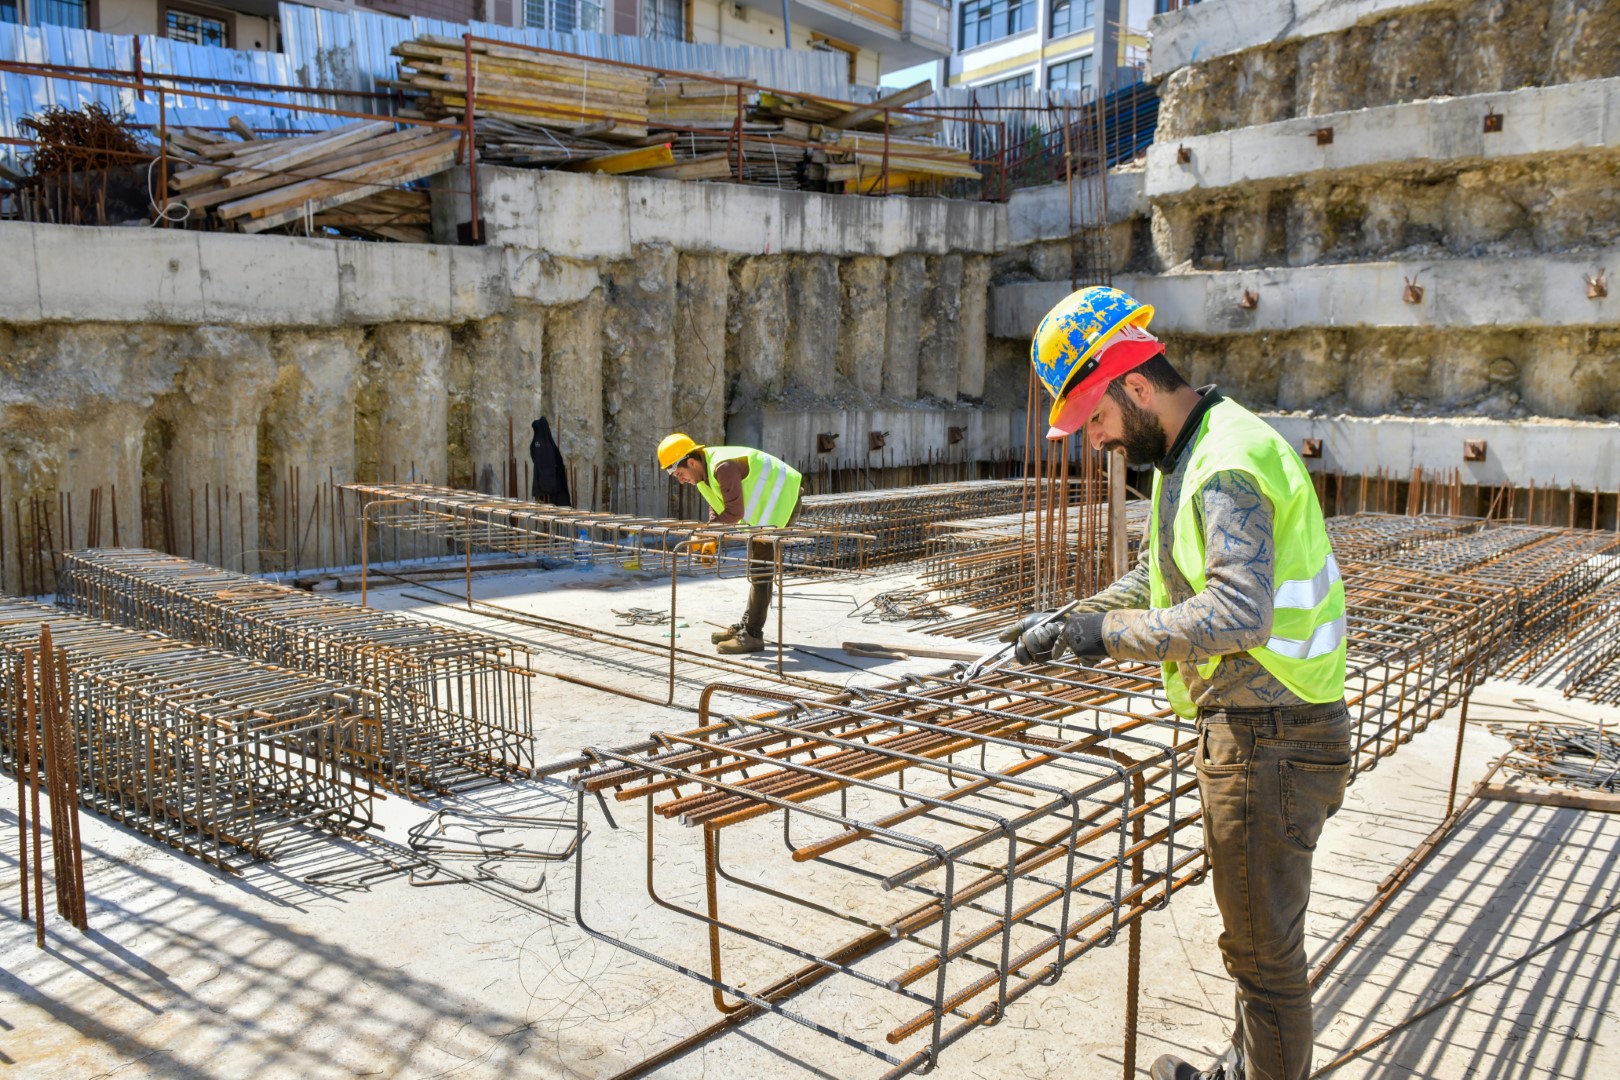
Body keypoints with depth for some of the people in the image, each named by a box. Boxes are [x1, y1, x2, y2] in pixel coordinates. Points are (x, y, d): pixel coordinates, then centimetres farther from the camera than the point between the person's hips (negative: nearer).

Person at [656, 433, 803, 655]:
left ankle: (752, 635, -9)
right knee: (756, 567, 17)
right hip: (765, 506, 10)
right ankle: (746, 625, 27)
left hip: (782, 501, -10)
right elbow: (717, 511, 7)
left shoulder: (723, 467, -29)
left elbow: (735, 513, -28)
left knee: (761, 569, -11)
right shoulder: (703, 472, 2)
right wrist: (712, 541, -8)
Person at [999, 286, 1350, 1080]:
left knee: (1262, 944, 5)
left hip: (1269, 739, -11)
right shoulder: (1185, 455, 11)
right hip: (1245, 728, 11)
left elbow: (1237, 617, -34)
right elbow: (1157, 578, 20)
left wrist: (1110, 633, -24)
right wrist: (1067, 622, 8)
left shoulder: (1228, 465, -23)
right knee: (1258, 930, 25)